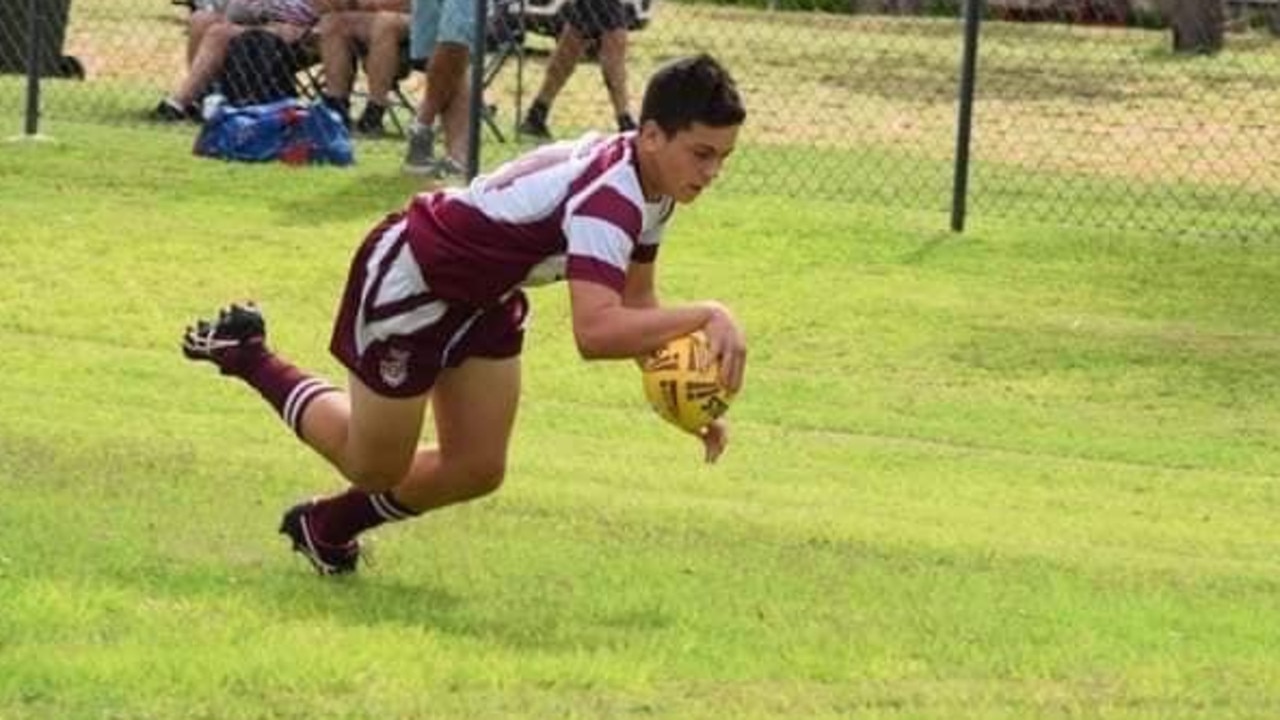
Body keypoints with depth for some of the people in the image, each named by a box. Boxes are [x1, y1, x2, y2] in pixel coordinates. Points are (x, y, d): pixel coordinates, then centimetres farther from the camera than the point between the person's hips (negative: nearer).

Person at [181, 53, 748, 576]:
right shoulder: (607, 199, -39)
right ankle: (246, 355, 31)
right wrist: (707, 317, -56)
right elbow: (594, 331, -54)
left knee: (478, 470, 9)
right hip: (410, 279, -9)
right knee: (375, 468, 10)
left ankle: (327, 529, 34)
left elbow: (635, 304, 7)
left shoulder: (652, 185, -8)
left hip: (484, 294, 9)